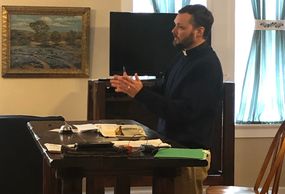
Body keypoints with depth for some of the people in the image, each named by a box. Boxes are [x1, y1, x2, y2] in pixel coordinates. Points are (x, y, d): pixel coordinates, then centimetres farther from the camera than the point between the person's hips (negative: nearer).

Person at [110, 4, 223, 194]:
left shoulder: (207, 66, -20)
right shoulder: (185, 56, 12)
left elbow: (184, 112, -26)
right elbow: (163, 92, 16)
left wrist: (140, 93, -27)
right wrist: (133, 88, -3)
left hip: (190, 152, -9)